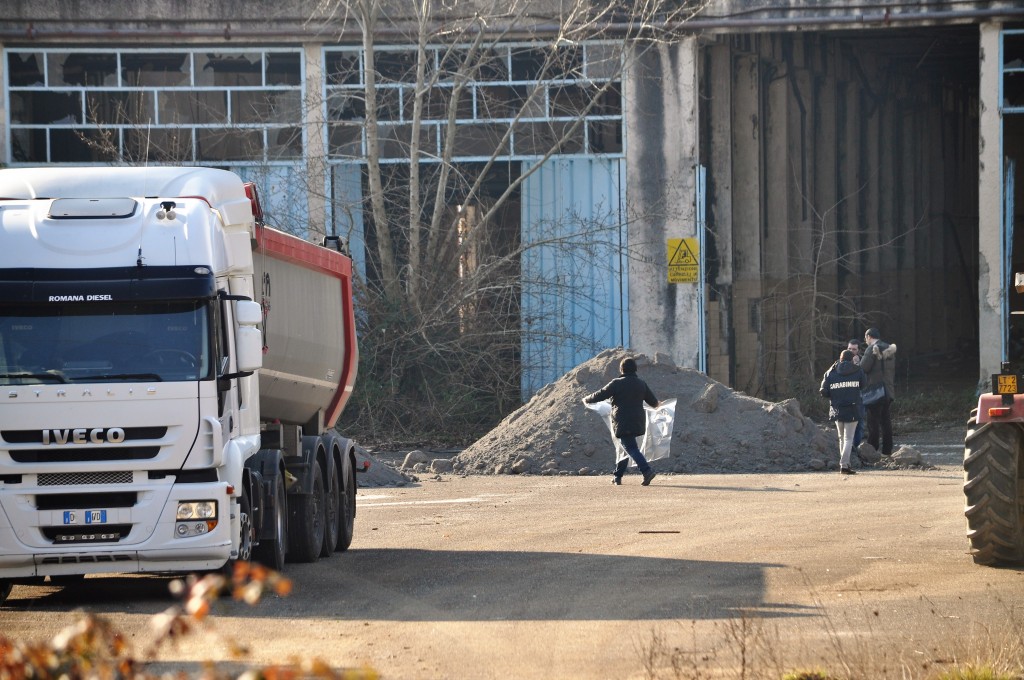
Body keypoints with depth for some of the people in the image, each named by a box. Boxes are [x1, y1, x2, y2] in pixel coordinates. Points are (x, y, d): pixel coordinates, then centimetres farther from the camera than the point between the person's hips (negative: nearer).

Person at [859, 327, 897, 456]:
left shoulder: (872, 349, -11)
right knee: (886, 421, 11)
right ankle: (887, 449, 12)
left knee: (873, 421, -4)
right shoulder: (890, 348, 13)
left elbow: (863, 368, -15)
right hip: (889, 391, 7)